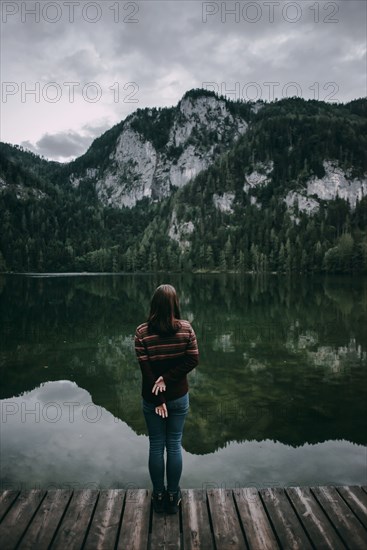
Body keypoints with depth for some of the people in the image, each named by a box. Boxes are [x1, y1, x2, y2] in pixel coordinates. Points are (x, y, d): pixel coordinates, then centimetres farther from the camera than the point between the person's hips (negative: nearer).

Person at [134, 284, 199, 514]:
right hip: (179, 397, 1)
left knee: (156, 446, 15)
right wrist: (168, 378, -11)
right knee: (175, 445, 14)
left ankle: (159, 495, 29)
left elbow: (146, 368, -14)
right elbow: (193, 360, -11)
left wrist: (157, 399, -9)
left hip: (151, 398, -1)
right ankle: (173, 496, 26)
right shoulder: (186, 328, -10)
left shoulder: (142, 331, -14)